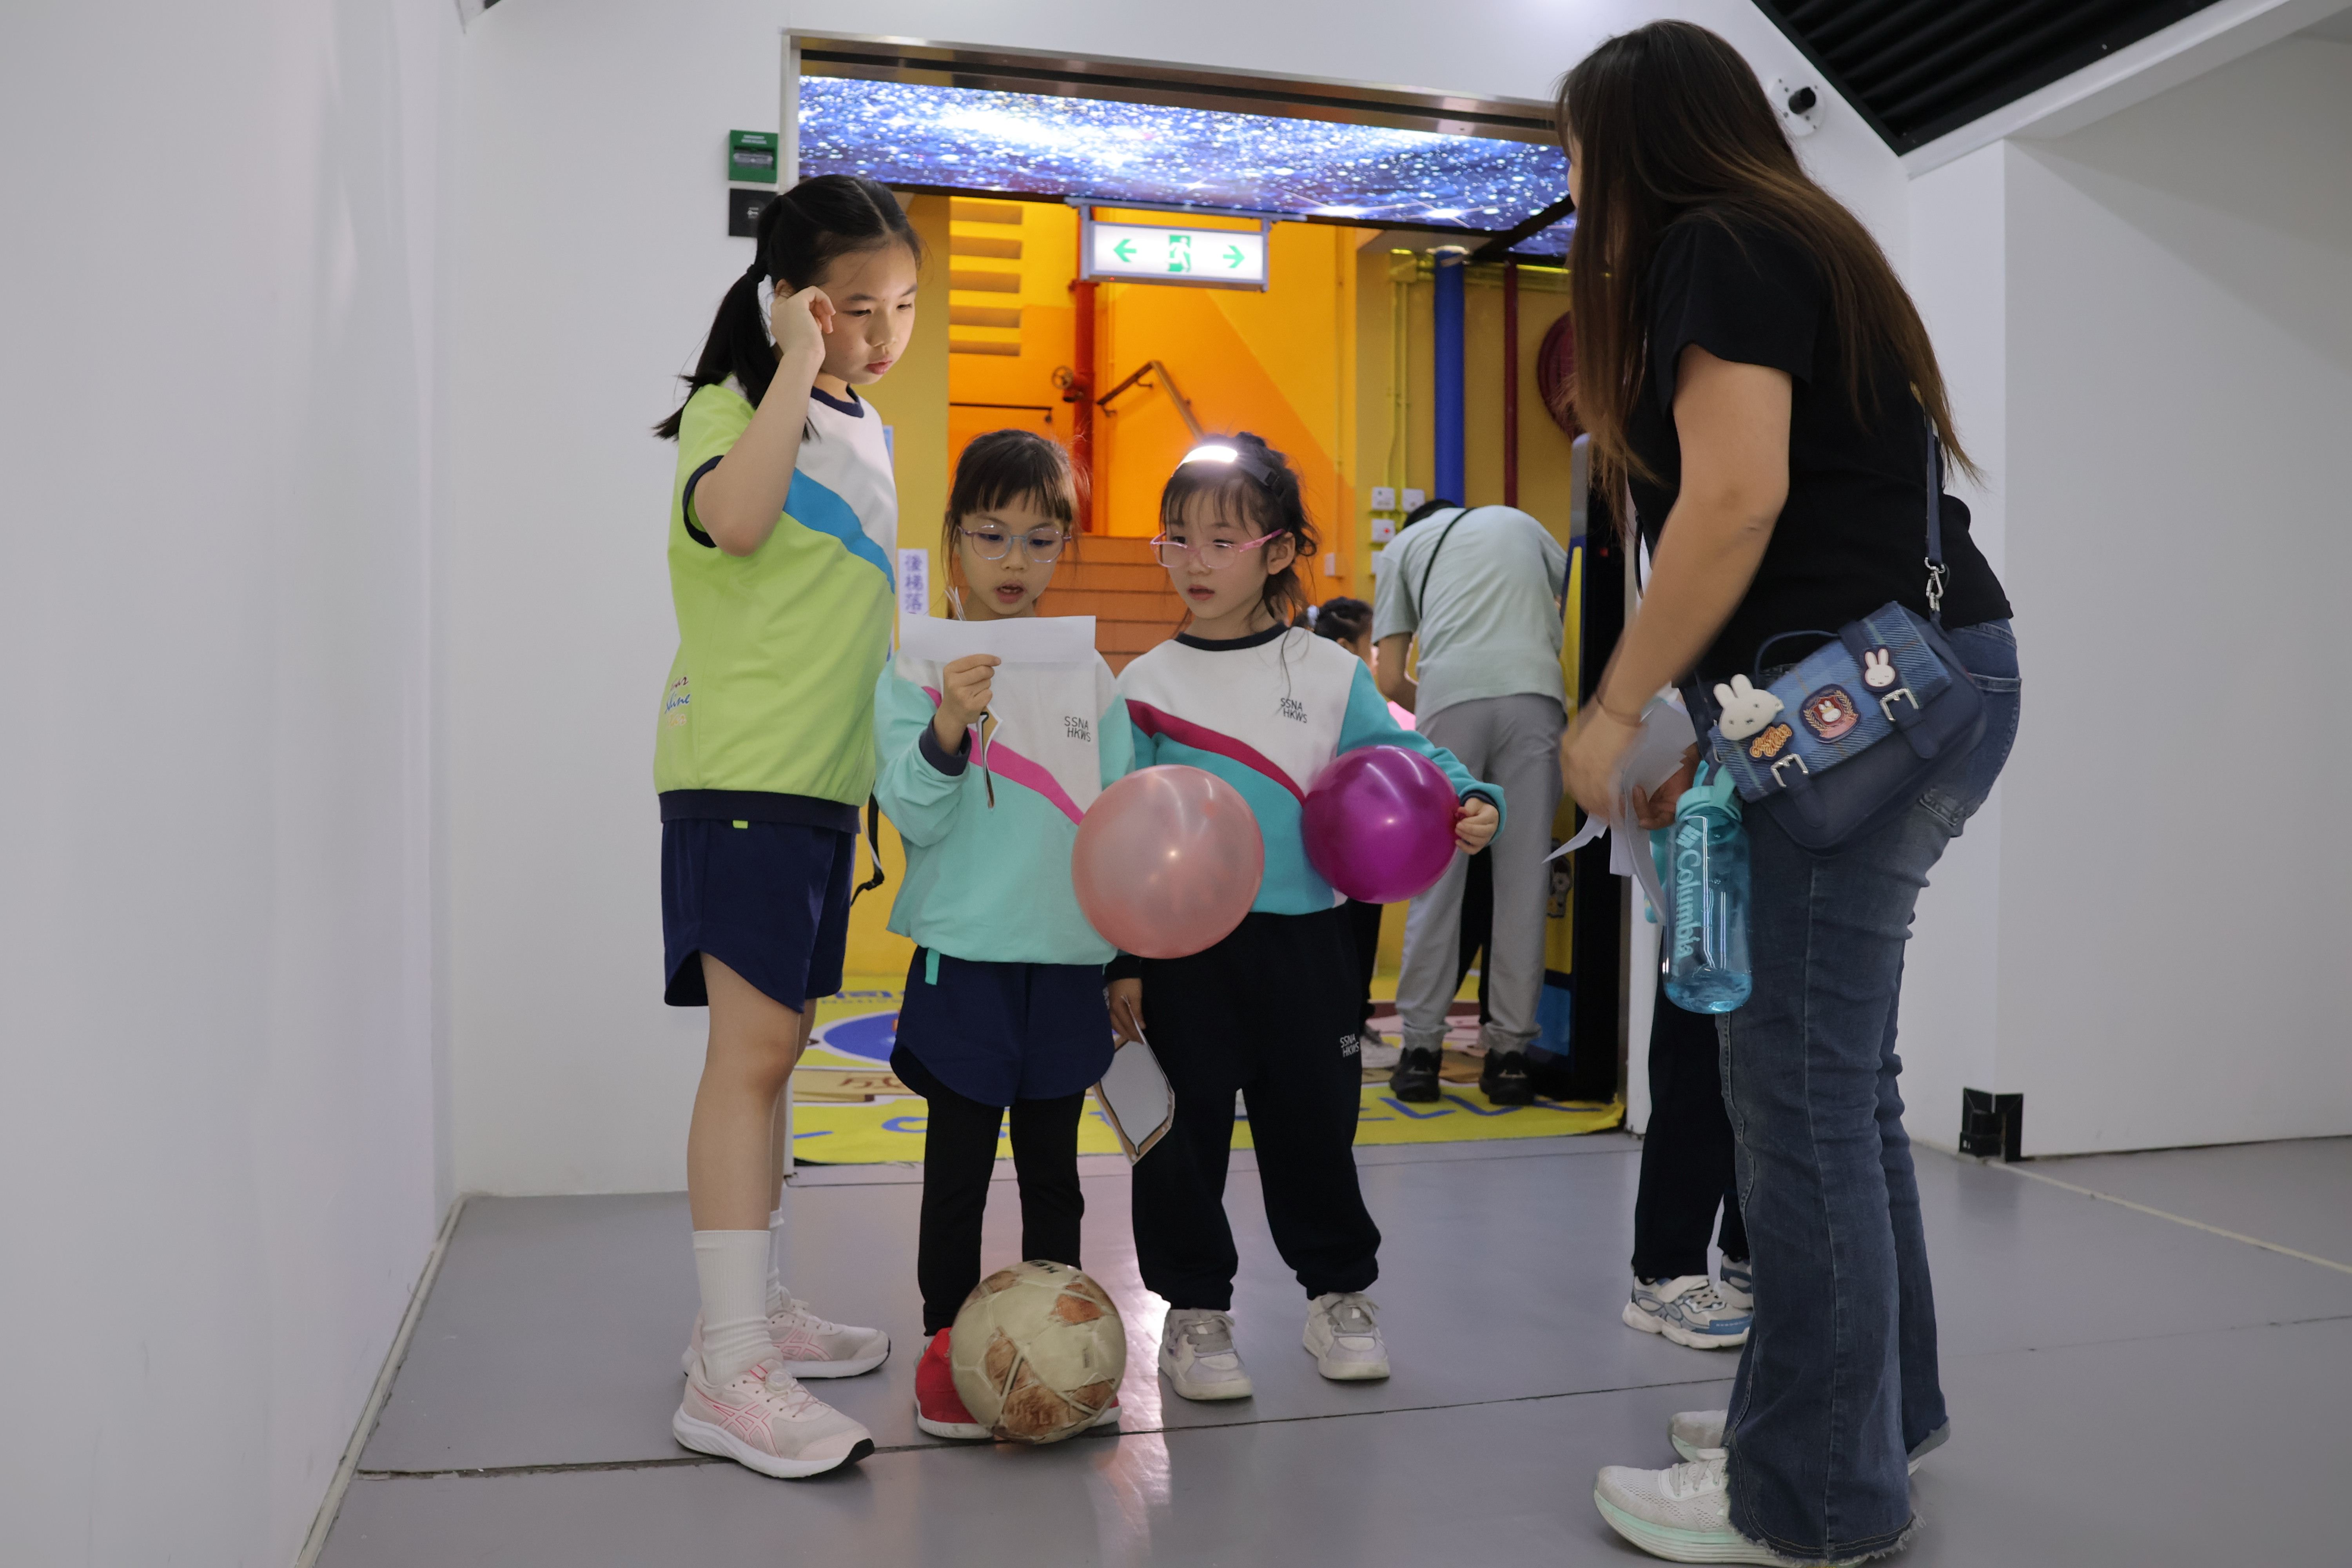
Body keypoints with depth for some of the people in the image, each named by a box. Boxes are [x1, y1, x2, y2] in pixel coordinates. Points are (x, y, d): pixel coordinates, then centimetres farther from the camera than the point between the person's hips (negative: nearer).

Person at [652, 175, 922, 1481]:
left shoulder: (863, 432, 18)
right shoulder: (737, 405, -6)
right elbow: (733, 515, -29)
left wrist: (899, 761, 22)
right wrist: (796, 365, -19)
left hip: (824, 773, 8)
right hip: (741, 770, -8)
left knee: (773, 1042, 12)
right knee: (752, 1049, -12)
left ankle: (752, 1309, 22)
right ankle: (730, 1374, -7)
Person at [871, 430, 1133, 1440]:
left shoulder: (1090, 676, 7)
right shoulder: (917, 672, -3)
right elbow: (914, 819, -11)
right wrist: (950, 728, -28)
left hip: (1067, 959, 3)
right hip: (964, 958, -3)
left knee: (1053, 1164, 13)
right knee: (959, 1163, 5)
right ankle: (946, 1347, 21)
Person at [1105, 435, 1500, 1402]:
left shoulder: (1331, 676, 3)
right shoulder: (1145, 685, 2)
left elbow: (1402, 756, 2)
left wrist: (1468, 802, -19)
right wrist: (1120, 959, -2)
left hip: (1306, 936, 1)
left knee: (1315, 1119, 10)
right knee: (1186, 1126, 4)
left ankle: (1339, 1292, 29)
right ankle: (1195, 1310, 21)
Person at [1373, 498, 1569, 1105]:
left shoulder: (1406, 544, 26)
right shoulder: (1520, 522, 32)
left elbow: (1391, 680, 16)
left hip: (1450, 697, -1)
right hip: (1535, 695, 1)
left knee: (1436, 882, 6)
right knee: (1524, 882, 4)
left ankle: (1421, 1049, 8)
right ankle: (1509, 1051, 8)